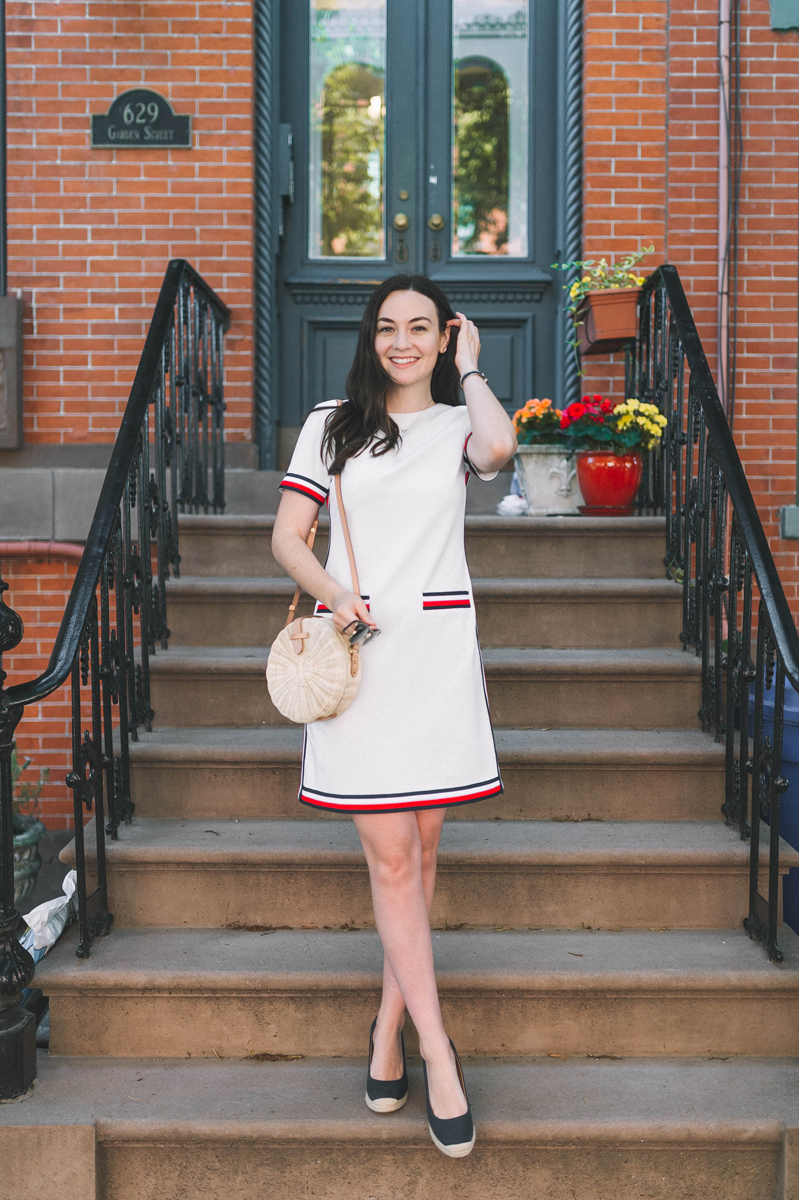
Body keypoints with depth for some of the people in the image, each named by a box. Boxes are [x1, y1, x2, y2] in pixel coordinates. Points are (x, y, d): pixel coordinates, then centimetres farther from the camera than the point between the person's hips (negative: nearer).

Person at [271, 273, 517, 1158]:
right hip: (356, 650, -1)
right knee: (391, 854, -5)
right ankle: (437, 1053, 2)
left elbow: (500, 445, -16)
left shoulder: (459, 424, 10)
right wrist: (333, 595, -12)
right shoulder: (331, 424, 11)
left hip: (436, 648, 1)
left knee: (420, 846, 5)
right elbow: (287, 537, 7)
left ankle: (389, 1026, 21)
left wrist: (468, 366, 1)